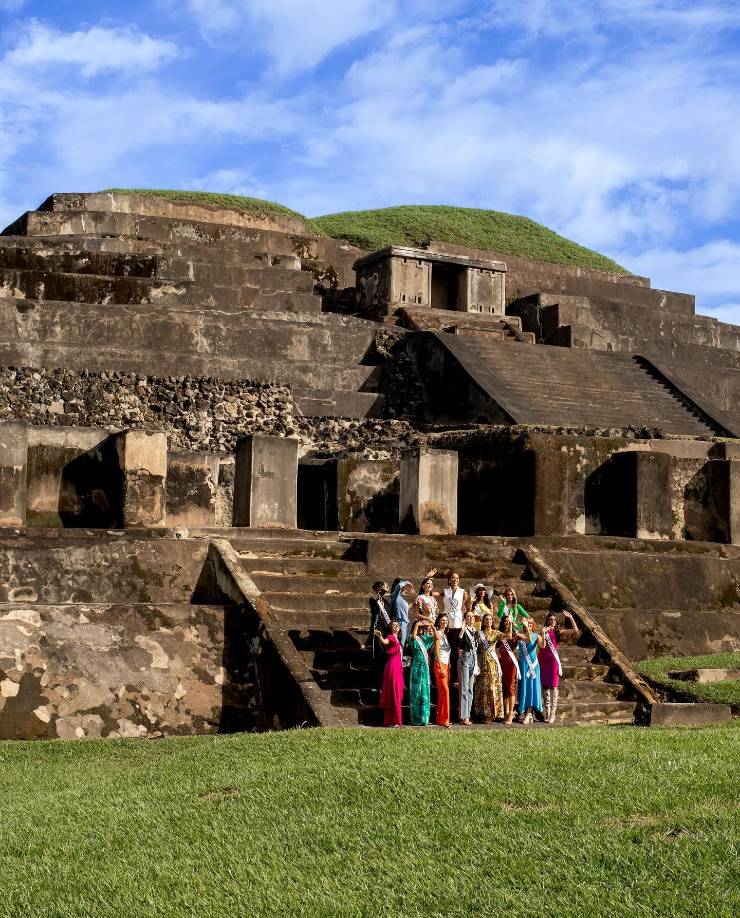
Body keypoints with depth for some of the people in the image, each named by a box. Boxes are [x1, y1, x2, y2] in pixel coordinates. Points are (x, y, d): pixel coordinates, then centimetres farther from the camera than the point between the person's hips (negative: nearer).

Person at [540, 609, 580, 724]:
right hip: (543, 661, 2)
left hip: (554, 661, -2)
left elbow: (575, 631, -2)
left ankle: (552, 714, -7)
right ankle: (547, 713, 14)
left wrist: (570, 618, -5)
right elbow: (542, 645, -4)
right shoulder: (544, 631, 8)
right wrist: (543, 633, -12)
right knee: (545, 686, 6)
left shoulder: (559, 632, 5)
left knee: (554, 686, -7)